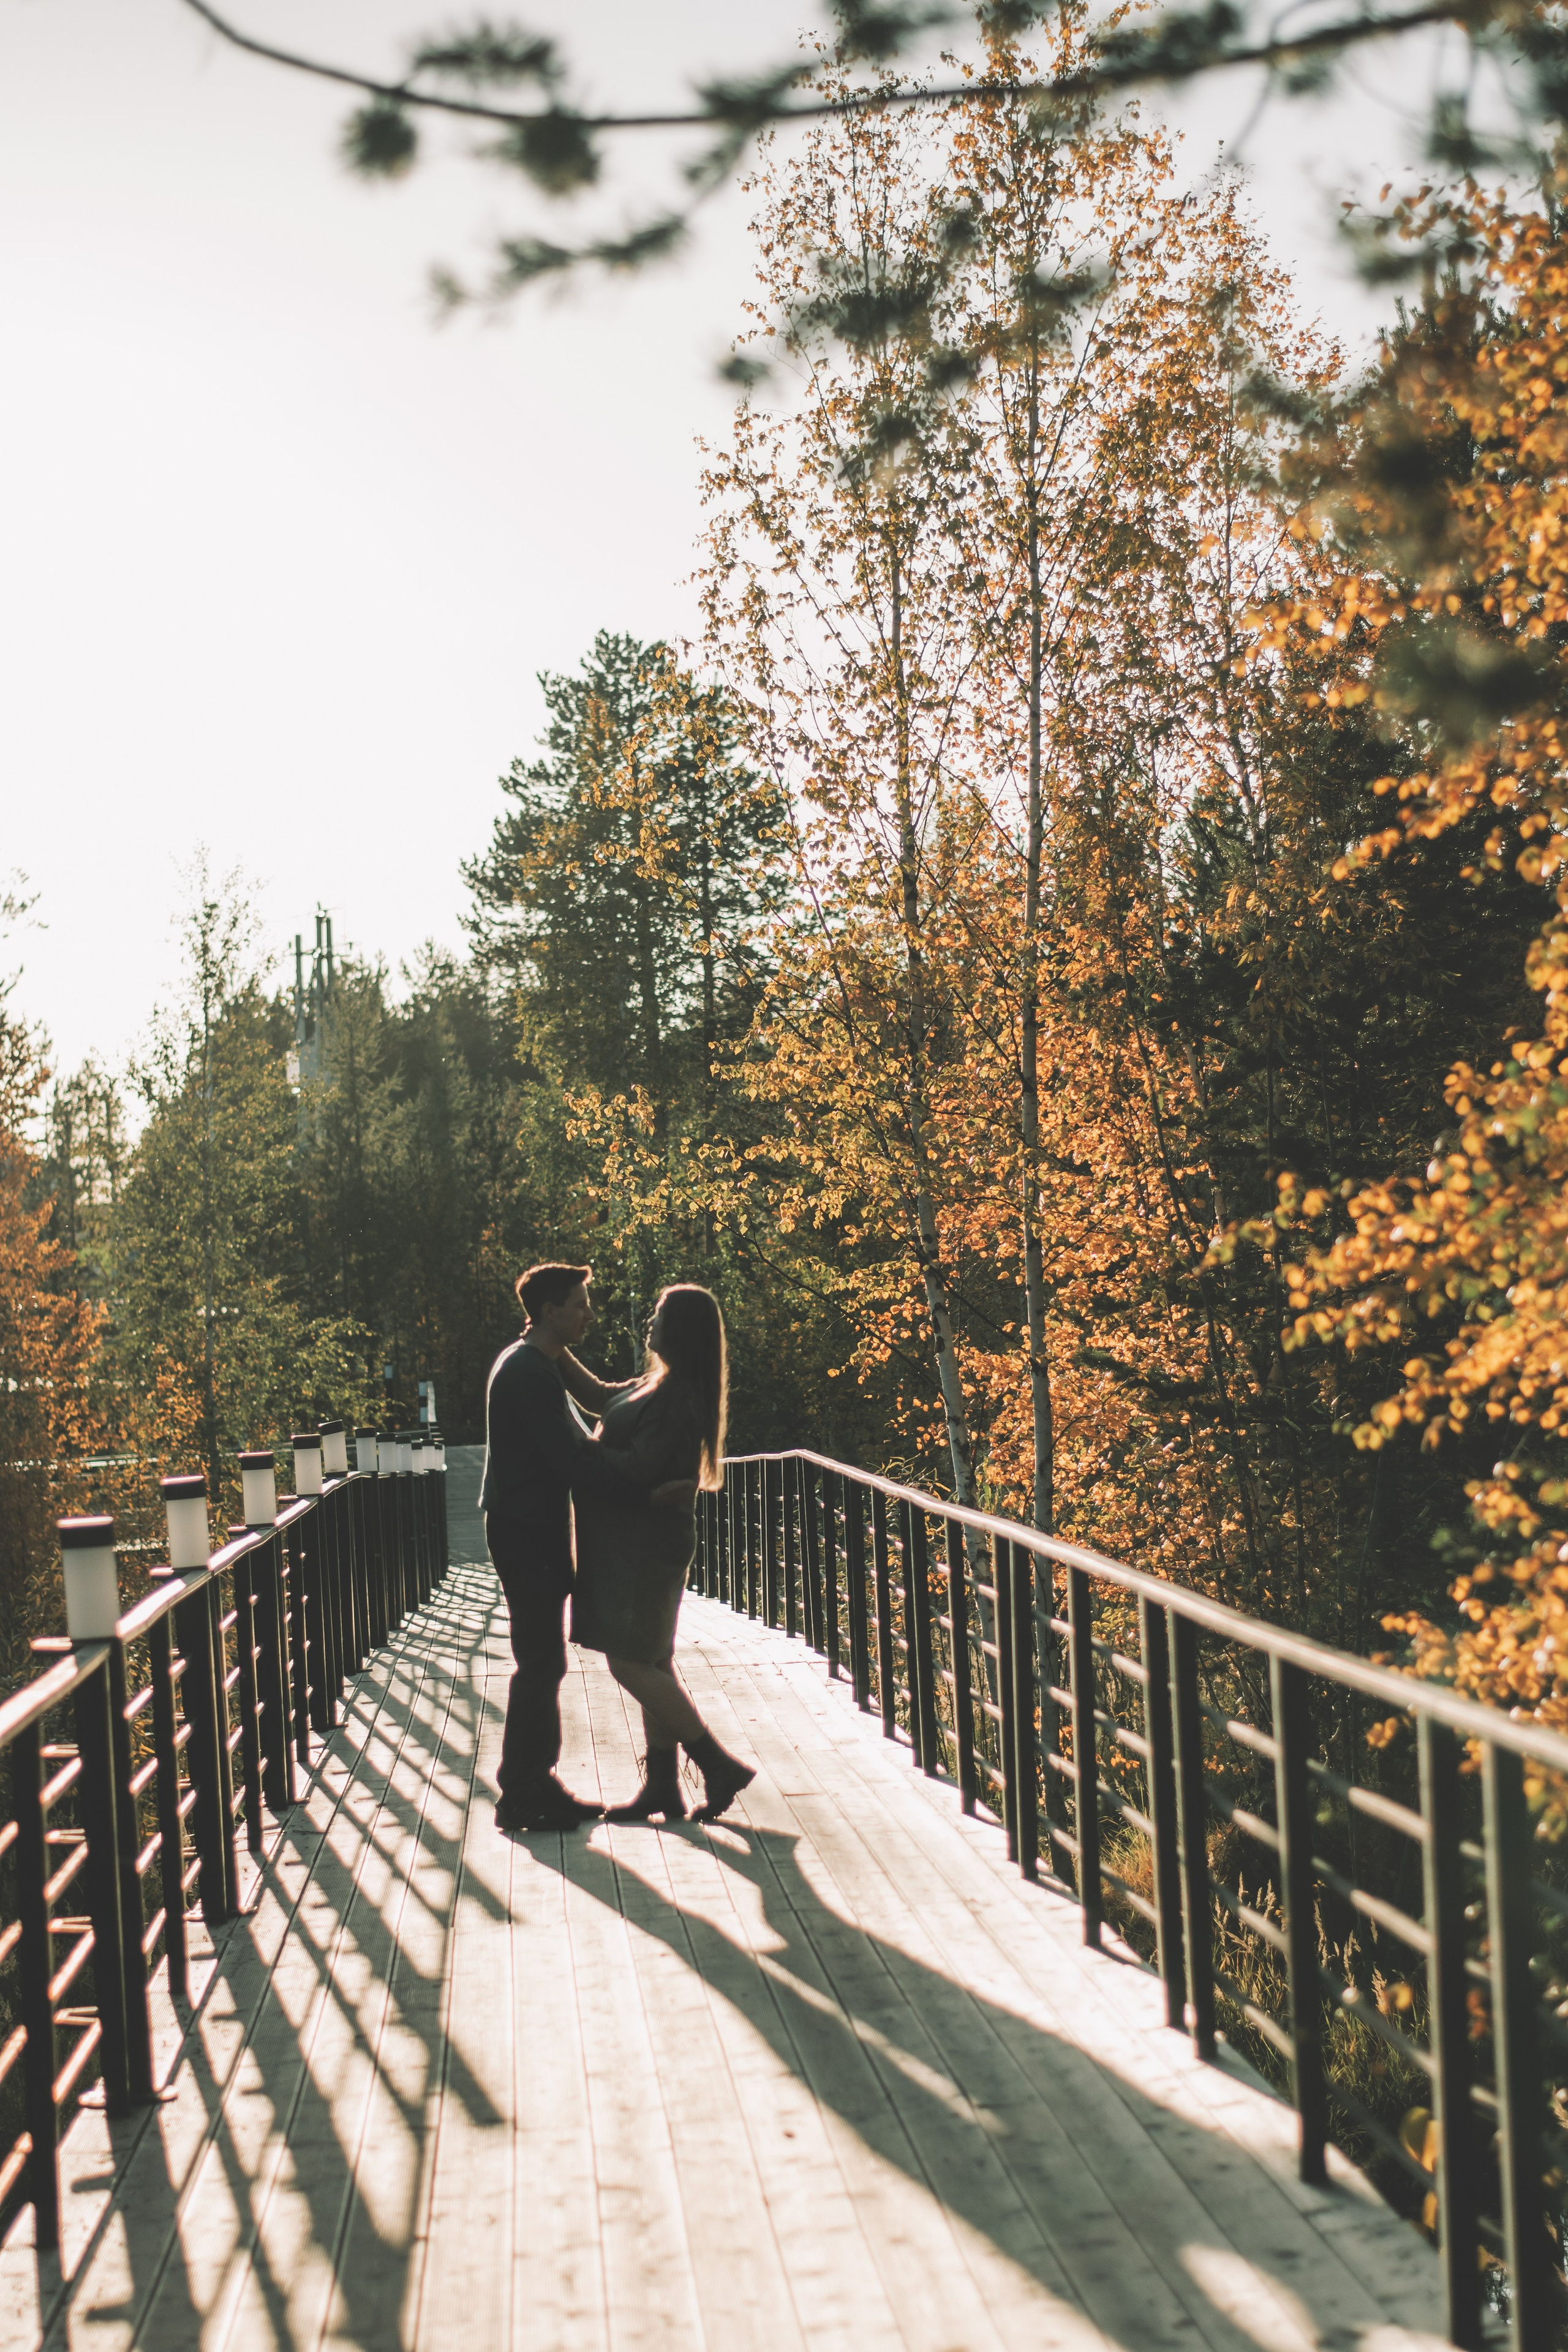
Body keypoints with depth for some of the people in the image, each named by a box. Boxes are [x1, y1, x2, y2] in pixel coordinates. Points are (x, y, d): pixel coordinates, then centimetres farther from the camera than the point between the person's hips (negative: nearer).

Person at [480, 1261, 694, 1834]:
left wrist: (647, 1486, 2)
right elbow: (572, 1463, -23)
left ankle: (533, 1786, 21)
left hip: (530, 1529, 11)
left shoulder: (529, 1365, 16)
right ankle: (524, 1796, 1)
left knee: (542, 1663, 14)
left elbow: (576, 1448, 14)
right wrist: (646, 1498, -22)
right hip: (526, 1531, -11)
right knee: (540, 1664, -5)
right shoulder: (530, 1373, -18)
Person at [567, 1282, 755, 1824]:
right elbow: (598, 1394, 26)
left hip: (644, 1546, -10)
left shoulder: (676, 1398, -19)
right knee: (651, 1664, 11)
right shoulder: (659, 1388, 13)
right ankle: (662, 1786, 15)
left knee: (631, 1663, -9)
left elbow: (641, 1468, -24)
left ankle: (719, 1766, -4)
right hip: (629, 1543, 10)